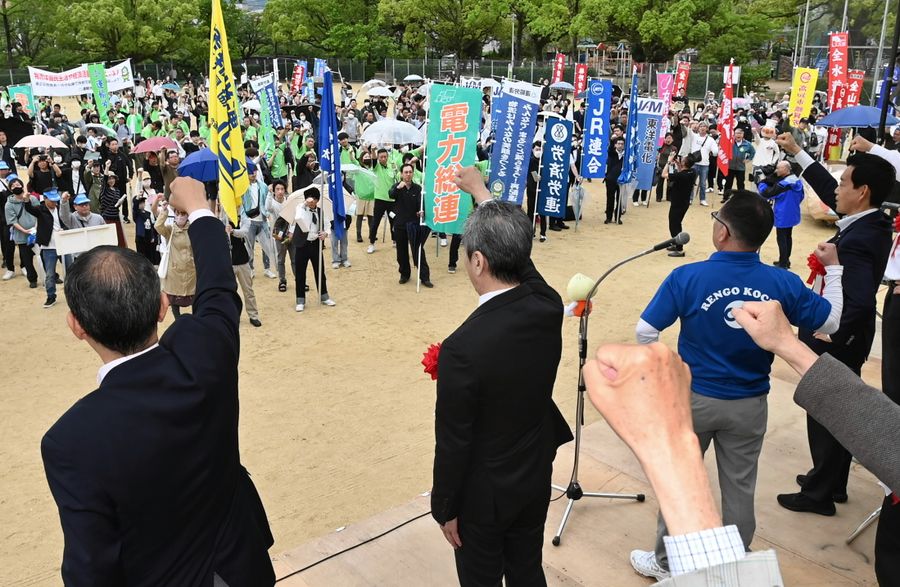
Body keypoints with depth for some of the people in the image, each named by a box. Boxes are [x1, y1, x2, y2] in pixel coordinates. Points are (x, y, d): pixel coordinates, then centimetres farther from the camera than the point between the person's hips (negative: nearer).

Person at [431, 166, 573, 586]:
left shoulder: (463, 348, -34)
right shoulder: (548, 306, -16)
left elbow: (453, 443, -23)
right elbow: (516, 255, 5)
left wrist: (445, 507, -6)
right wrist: (481, 191, 18)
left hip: (484, 492, -5)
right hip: (537, 476, 5)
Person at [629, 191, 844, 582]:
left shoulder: (688, 277, -20)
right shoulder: (783, 284, -12)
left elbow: (645, 332, -16)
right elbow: (830, 322, 4)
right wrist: (833, 269, 17)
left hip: (693, 398, -2)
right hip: (749, 403, 2)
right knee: (740, 487, 17)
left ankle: (665, 562, 32)